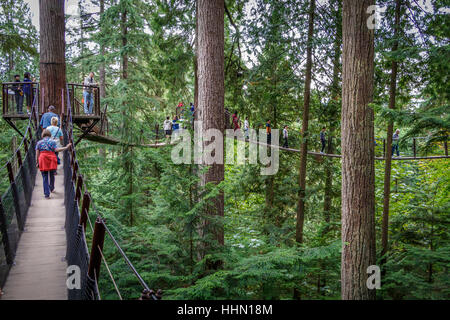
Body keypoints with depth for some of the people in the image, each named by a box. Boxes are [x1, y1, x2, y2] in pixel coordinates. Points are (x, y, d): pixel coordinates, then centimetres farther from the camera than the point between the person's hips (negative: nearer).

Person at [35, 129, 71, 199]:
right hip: (52, 159, 0)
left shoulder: (39, 142, 9)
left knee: (45, 178, 2)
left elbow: (37, 153, 4)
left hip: (43, 160, 0)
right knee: (52, 175, 19)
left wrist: (37, 162, 11)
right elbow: (56, 150, -11)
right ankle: (52, 189, 39)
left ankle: (47, 194, -3)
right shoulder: (52, 141, 4)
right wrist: (66, 147, -7)